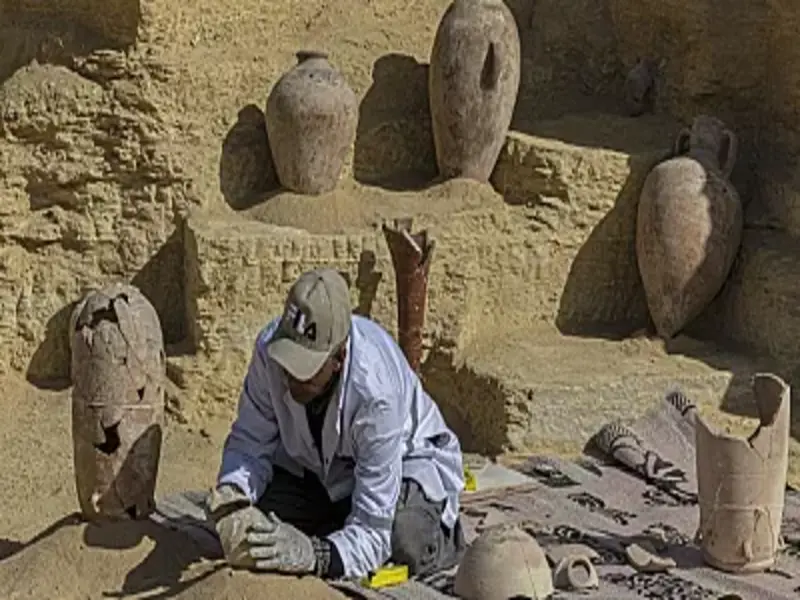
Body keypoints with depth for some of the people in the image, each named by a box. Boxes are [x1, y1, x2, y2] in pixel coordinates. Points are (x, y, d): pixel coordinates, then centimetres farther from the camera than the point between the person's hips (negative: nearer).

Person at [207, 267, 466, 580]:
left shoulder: (376, 392, -40)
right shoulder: (270, 346, -27)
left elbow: (372, 533, -38)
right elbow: (250, 441, -13)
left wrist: (313, 555, -56)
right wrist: (231, 490, -35)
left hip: (405, 460, -4)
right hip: (317, 465, 4)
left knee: (404, 541, -36)